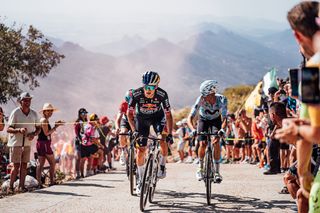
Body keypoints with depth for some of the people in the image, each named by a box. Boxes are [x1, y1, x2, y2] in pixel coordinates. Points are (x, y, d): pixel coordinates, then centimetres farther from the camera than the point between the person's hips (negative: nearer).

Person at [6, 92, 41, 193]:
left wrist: (34, 134, -11)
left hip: (27, 143, 5)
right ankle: (10, 187, 3)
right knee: (16, 166, -5)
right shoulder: (15, 113, -11)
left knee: (24, 165, 6)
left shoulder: (34, 113, 3)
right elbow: (8, 129, -12)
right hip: (16, 142, -4)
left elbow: (38, 128, 11)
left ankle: (21, 186, 13)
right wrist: (19, 130, -31)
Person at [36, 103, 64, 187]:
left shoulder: (44, 120, 17)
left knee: (41, 164, 6)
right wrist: (56, 127, -13)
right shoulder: (44, 120, -12)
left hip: (40, 143, 9)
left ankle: (39, 183, 3)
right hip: (44, 143, -9)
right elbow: (46, 133, -17)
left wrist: (56, 125, 9)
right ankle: (52, 182, 2)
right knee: (52, 163, 0)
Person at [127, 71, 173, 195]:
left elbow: (168, 115, -24)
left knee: (163, 140, -26)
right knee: (141, 149, -5)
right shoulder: (137, 94, -30)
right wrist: (134, 130, -31)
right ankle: (140, 180, 9)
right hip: (142, 118, 0)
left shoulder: (162, 94, -30)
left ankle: (162, 166, -1)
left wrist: (169, 134, -32)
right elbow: (129, 113, -20)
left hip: (157, 117, 0)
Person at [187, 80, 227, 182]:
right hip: (204, 120, 0)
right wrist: (193, 129, -54)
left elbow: (224, 117, -37)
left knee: (216, 142, -20)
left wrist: (222, 129, -56)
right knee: (202, 144, -15)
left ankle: (217, 171, -12)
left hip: (216, 120, 0)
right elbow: (190, 117, -36)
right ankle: (200, 168, 8)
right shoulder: (201, 99, -34)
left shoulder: (222, 99, -33)